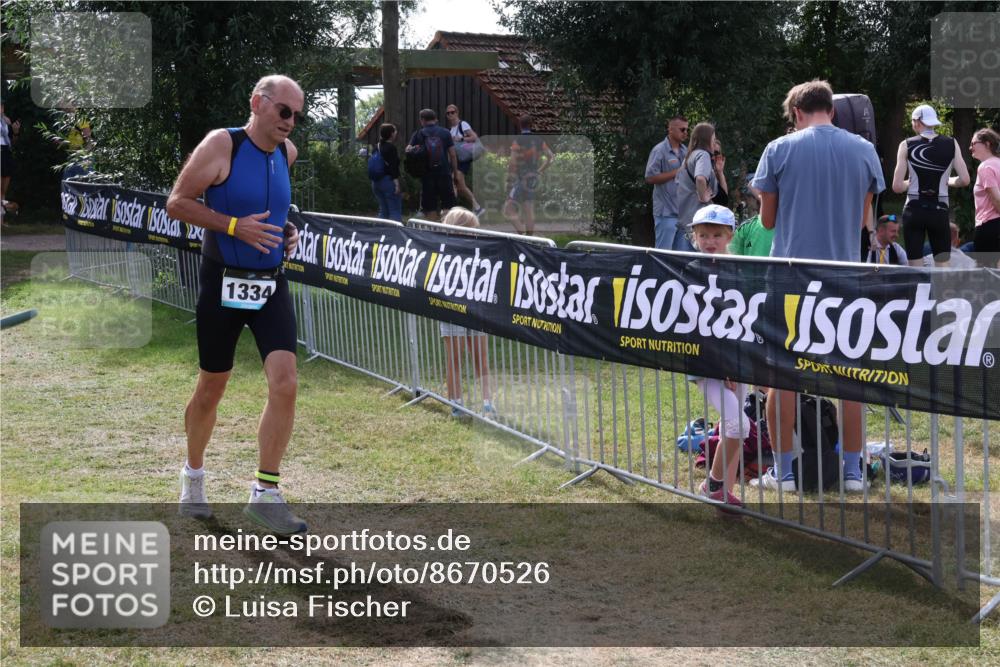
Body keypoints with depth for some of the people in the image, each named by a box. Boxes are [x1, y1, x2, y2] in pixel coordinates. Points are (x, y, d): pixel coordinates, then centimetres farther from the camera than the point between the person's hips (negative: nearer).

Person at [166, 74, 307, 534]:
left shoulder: (286, 153, 7)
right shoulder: (222, 145, -12)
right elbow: (177, 203, -12)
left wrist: (286, 230, 7)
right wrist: (235, 226, -21)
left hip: (270, 285, 4)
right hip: (224, 285, -4)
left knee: (285, 384, -10)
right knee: (211, 388, 9)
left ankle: (265, 493, -2)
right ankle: (193, 474, 34)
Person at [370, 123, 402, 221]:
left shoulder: (377, 147, 13)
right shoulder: (391, 147, -11)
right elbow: (393, 167, -18)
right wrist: (397, 184, -19)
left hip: (376, 182, 8)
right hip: (389, 181, -8)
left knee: (383, 210, 14)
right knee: (395, 212, -7)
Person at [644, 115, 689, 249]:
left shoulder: (685, 151, 15)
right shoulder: (659, 151, -8)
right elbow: (650, 178, -16)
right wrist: (677, 172, -17)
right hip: (667, 212, -7)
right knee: (664, 252, -6)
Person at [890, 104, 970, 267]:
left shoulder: (907, 145, -3)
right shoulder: (951, 144, 1)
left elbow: (897, 186, -7)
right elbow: (964, 180, -3)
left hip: (914, 211, -1)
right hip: (939, 211, 1)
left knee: (916, 270, 3)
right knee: (943, 266, 7)